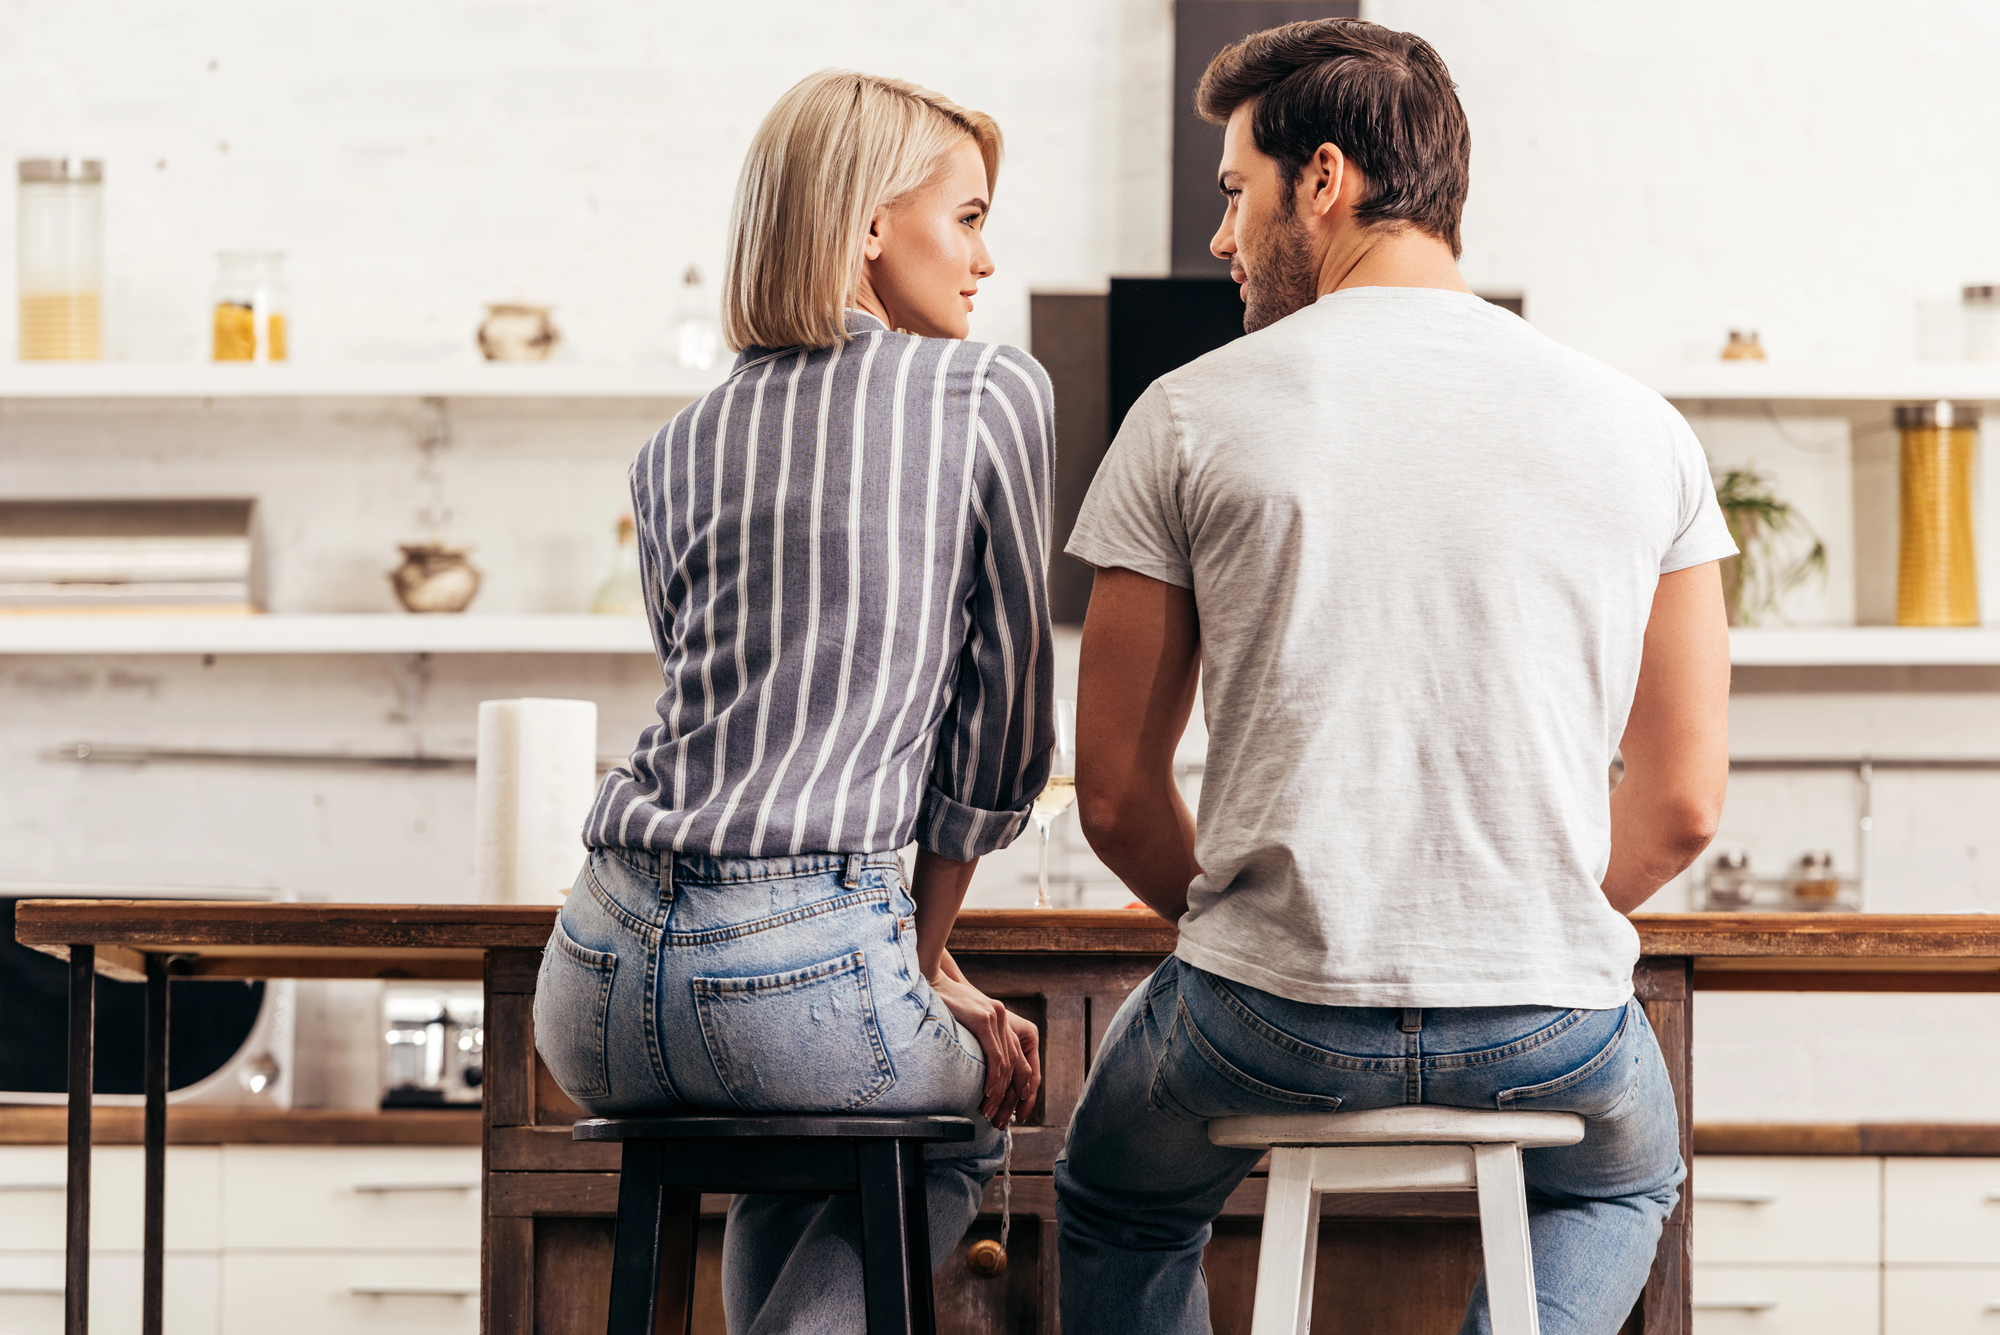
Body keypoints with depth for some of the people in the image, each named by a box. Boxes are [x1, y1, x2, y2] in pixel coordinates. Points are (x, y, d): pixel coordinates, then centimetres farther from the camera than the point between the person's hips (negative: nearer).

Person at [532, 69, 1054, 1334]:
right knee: (966, 1119, 30)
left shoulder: (675, 452, 18)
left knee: (791, 1175, 38)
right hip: (795, 969, -5)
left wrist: (916, 971, 20)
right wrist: (928, 951, 19)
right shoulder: (996, 395, 3)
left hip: (600, 989, 5)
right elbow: (1006, 714, 7)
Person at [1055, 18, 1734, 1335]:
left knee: (1119, 1208, 33)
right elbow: (1685, 803, 5)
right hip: (1552, 1040, 1)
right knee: (1628, 1177, 37)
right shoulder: (1641, 427, 4)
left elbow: (1116, 793, 2)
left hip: (1269, 1026, -1)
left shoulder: (1192, 415, -1)